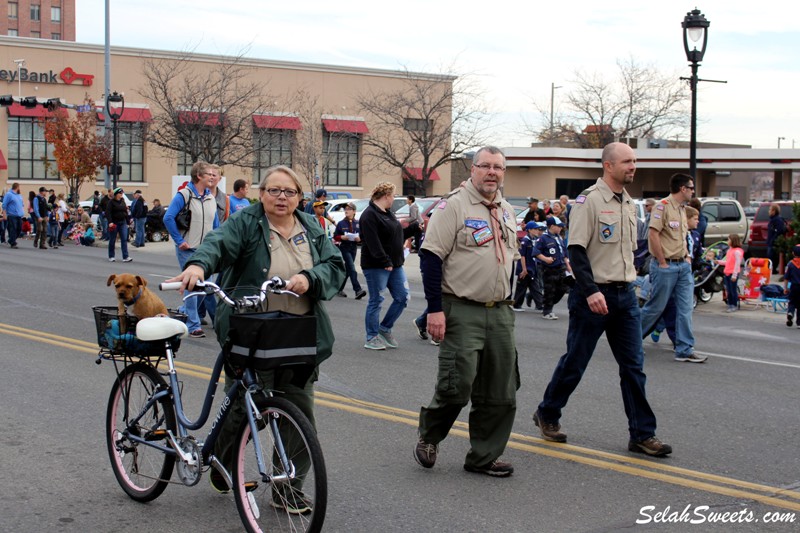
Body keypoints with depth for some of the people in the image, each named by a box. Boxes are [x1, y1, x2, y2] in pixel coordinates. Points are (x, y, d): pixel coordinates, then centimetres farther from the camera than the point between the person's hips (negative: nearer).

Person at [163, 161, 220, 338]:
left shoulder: (210, 198, 12)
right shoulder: (184, 195, -9)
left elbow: (216, 224, 19)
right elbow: (168, 218, -16)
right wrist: (179, 241, -15)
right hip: (188, 250, -7)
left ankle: (183, 312, 28)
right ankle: (193, 325, -1)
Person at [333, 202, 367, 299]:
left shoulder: (358, 223, 5)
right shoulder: (341, 223, -1)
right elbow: (335, 237, 1)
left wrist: (359, 238, -13)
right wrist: (342, 237, -18)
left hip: (354, 248, 4)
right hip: (344, 248, -4)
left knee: (347, 270, 10)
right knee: (352, 268, -14)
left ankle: (340, 289, 23)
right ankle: (358, 290, -21)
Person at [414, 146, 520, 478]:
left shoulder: (506, 211, 15)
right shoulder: (454, 205, -8)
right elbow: (431, 256, -13)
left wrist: (507, 304, 17)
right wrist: (435, 309, -17)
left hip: (499, 313, 7)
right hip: (461, 312, -7)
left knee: (500, 393, 7)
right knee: (457, 386, -10)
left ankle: (483, 457, 18)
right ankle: (428, 438, 16)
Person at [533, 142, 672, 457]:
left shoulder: (629, 203, 13)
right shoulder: (589, 200, -11)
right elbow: (577, 250, -16)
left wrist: (628, 282, 17)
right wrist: (591, 291, -23)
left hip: (625, 295, 7)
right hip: (593, 295, -7)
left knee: (634, 366, 3)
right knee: (574, 362, 5)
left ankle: (642, 434, 7)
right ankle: (547, 415, 25)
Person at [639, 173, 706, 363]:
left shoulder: (683, 209, 15)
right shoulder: (663, 206, -13)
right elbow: (653, 234, -18)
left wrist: (687, 257, 12)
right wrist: (662, 262, -16)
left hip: (683, 265, 8)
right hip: (665, 266, -8)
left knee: (685, 309, 4)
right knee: (656, 307, 0)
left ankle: (685, 351, 7)